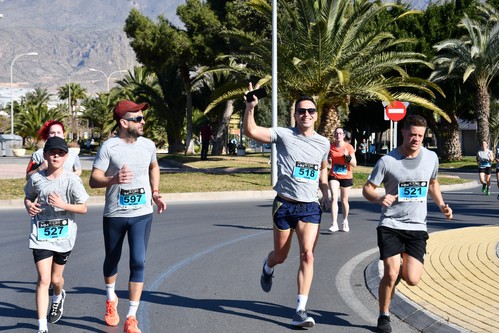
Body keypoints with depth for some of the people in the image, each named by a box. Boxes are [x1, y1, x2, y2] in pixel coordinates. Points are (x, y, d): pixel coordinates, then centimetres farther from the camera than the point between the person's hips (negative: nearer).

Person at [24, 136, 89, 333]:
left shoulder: (72, 180, -11)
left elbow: (83, 208, -7)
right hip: (41, 235, 0)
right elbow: (28, 197, 15)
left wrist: (62, 205, -22)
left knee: (56, 278, 16)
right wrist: (29, 206, -8)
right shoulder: (36, 179, -4)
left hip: (64, 235, 0)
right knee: (43, 279, -10)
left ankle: (59, 297, 54)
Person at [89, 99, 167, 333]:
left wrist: (155, 192, 12)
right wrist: (113, 179, -34)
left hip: (142, 214, 2)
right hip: (114, 215, -2)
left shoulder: (148, 145, 2)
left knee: (138, 263, -9)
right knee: (112, 260, 17)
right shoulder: (109, 147, -11)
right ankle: (111, 300, 46)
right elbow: (93, 180, -15)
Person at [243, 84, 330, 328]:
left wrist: (325, 195, 15)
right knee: (280, 256, 12)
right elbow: (250, 131, -14)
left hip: (310, 207, 2)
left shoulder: (323, 143, 8)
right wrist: (250, 107, -26)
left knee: (307, 255, -13)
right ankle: (268, 267, 51)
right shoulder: (283, 135, -5)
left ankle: (301, 310, -10)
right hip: (284, 204, -2)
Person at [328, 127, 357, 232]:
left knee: (344, 201, 10)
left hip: (346, 177, 0)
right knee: (334, 197, -17)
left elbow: (354, 164, -10)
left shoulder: (349, 147, -9)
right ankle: (334, 224, -20)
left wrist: (347, 156, -26)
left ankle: (345, 221, 33)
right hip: (334, 176, 0)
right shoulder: (331, 146, -4)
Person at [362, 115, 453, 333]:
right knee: (390, 275, -12)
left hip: (417, 227, 3)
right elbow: (367, 188, -4)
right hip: (391, 225, -2)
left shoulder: (431, 158, 2)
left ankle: (401, 268, 32)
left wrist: (441, 204, 5)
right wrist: (379, 198, -25)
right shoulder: (387, 161, -9)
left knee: (412, 280, -6)